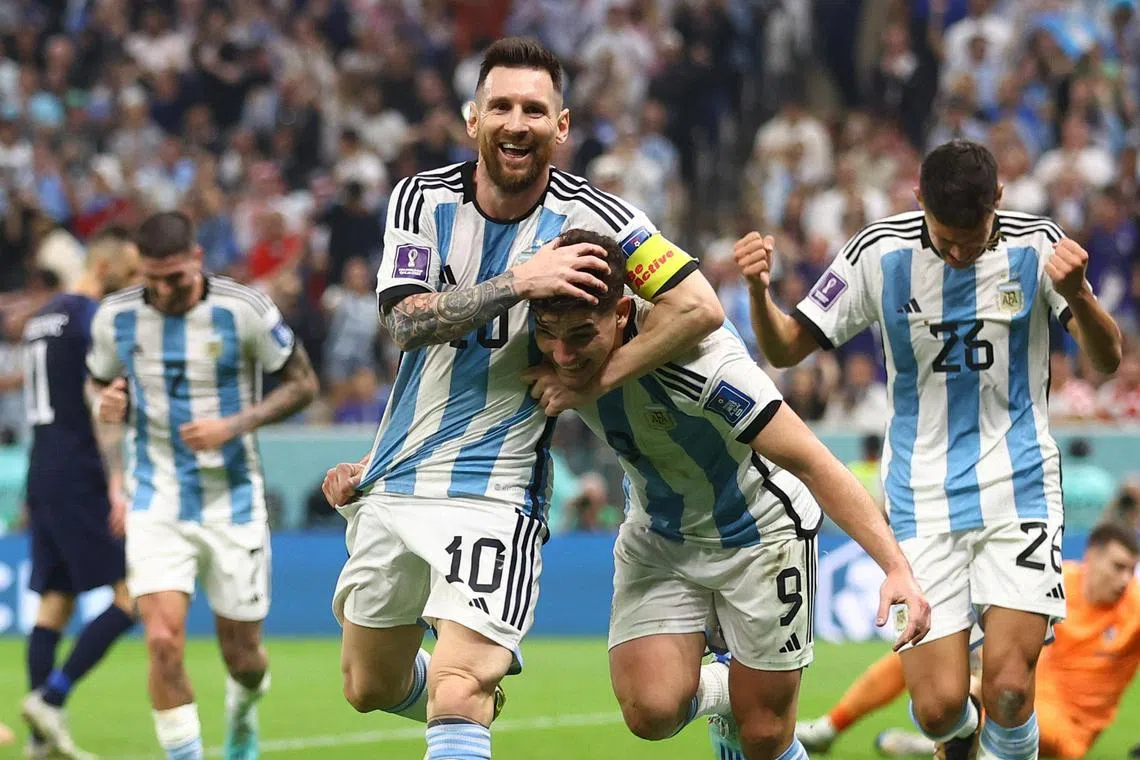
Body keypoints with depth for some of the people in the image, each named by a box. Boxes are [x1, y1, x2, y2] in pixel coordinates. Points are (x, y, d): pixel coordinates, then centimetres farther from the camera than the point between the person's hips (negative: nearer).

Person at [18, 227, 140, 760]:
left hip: (43, 473, 9)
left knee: (55, 599, 8)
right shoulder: (93, 318, -10)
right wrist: (119, 486, -19)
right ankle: (50, 697, -13)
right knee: (133, 594, -7)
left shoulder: (42, 317, 18)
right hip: (81, 477, -9)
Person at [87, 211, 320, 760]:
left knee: (242, 656, 8)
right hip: (156, 504, 1)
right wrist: (105, 403, -10)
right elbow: (98, 381, 15)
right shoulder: (115, 318, -3)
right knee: (163, 641, -19)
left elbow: (302, 383, -2)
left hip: (232, 503, -1)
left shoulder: (246, 311, -11)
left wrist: (234, 425, -16)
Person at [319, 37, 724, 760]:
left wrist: (591, 382, -15)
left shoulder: (591, 217, -9)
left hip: (495, 494, -4)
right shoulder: (423, 198, -1)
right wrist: (518, 282, -28)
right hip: (395, 483, 5)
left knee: (457, 697, -22)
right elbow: (407, 320, -15)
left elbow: (701, 307, -12)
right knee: (371, 688, 19)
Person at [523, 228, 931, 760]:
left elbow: (809, 461, -31)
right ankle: (716, 691, 19)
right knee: (651, 710, -15)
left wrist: (896, 567, -37)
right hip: (656, 537, 4)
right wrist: (554, 379, -18)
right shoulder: (561, 356, -20)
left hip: (760, 534, -4)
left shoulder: (699, 361, -36)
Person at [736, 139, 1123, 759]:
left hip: (1019, 491, 0)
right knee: (939, 704, -8)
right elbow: (786, 349, 2)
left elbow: (1107, 360, -8)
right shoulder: (880, 254, -6)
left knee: (1009, 691, -16)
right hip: (923, 499, 0)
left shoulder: (1036, 245, -6)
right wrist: (759, 292, -20)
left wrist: (1078, 296, -29)